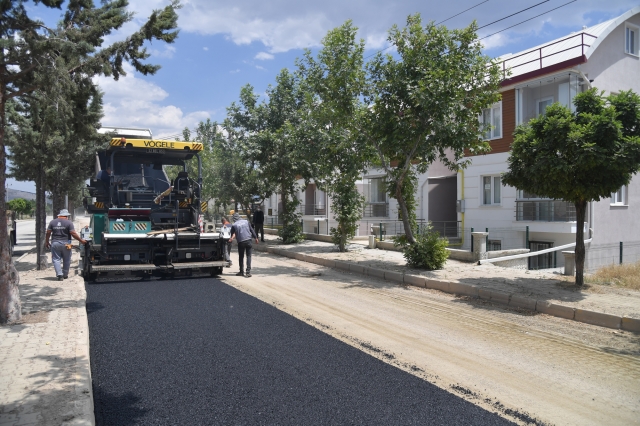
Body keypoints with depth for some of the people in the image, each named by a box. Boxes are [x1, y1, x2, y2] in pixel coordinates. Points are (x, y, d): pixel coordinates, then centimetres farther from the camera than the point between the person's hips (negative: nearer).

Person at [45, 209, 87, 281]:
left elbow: (48, 233, 5)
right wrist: (81, 240, -4)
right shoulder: (69, 222, -5)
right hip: (65, 244, -2)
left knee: (56, 259, 5)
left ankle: (59, 274, -8)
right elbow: (73, 233, -11)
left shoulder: (52, 222, 5)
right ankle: (65, 275, 19)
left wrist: (46, 242, 17)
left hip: (55, 243, 2)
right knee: (66, 260, 11)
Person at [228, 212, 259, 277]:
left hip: (241, 242, -1)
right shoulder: (246, 221, 6)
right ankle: (248, 272, -4)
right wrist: (255, 237, 17)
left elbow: (232, 233, 16)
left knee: (241, 257, 14)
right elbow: (252, 230, 8)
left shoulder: (234, 225, 1)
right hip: (248, 240, 1)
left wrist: (231, 239, 36)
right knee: (248, 256, 4)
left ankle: (241, 272, 21)